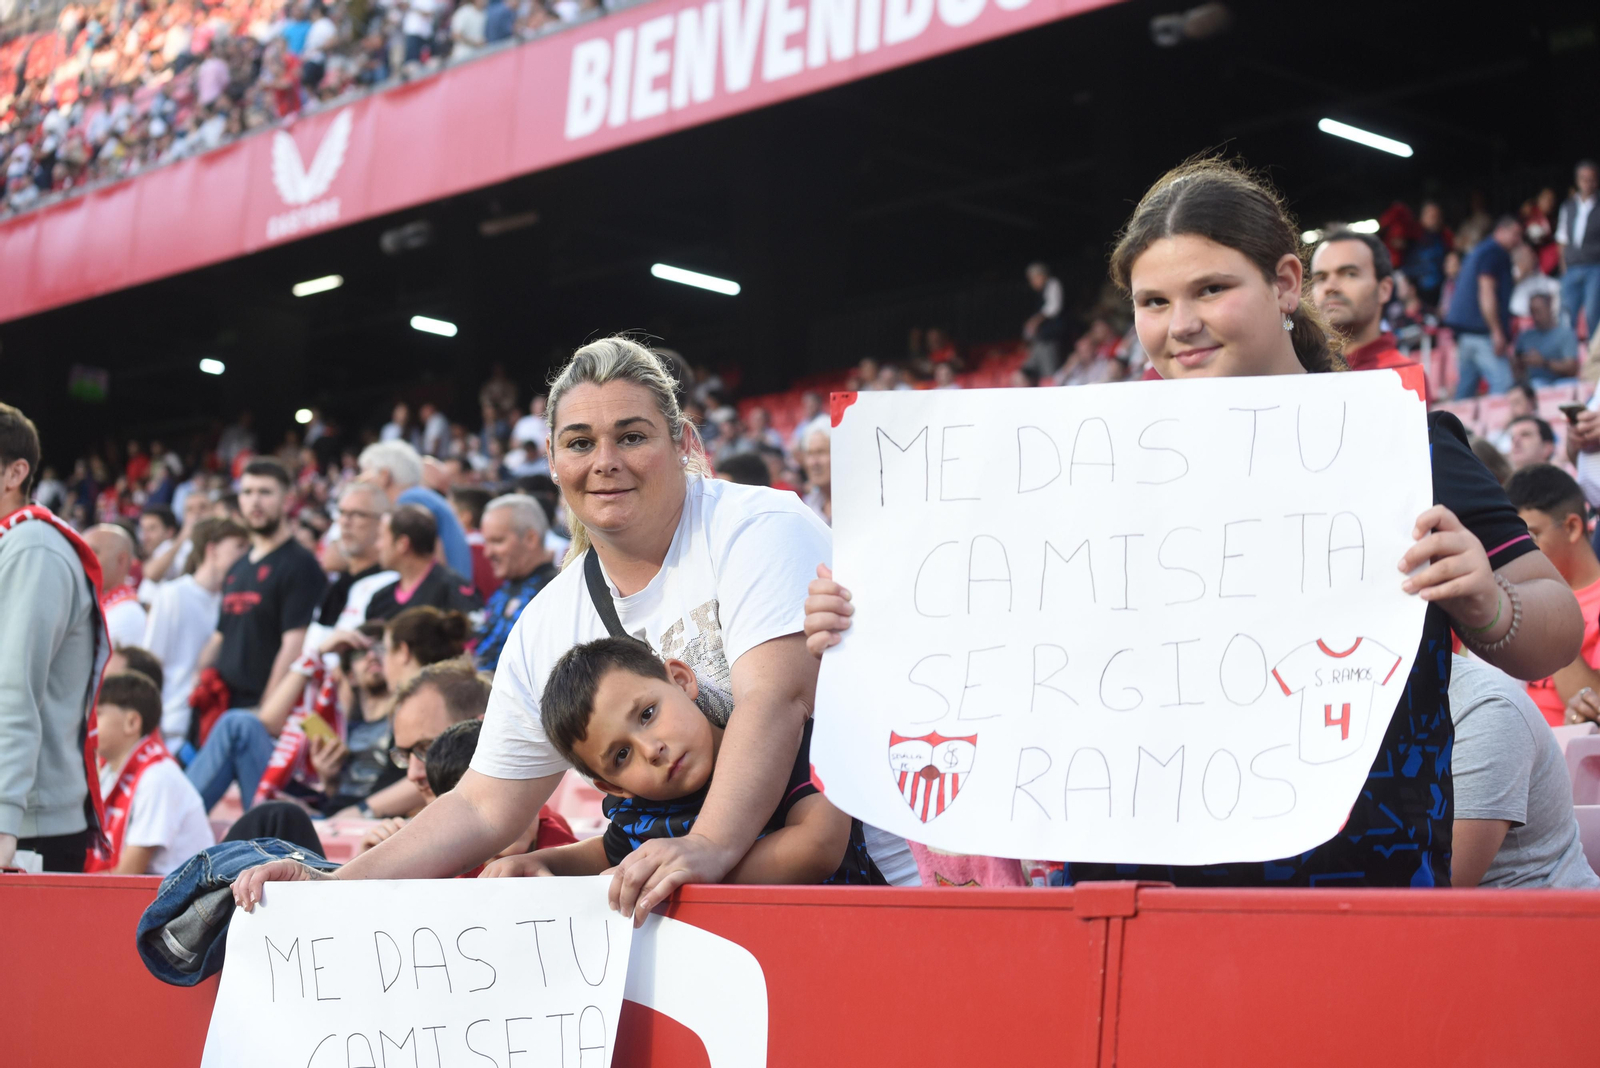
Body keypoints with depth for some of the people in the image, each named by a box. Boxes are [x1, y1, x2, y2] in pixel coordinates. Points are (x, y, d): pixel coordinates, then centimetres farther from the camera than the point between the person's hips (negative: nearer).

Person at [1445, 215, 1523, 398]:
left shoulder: (1480, 250, 22)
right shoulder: (1495, 253, -8)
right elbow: (1486, 292, -17)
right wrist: (1497, 332, -20)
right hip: (1481, 332, -11)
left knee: (1467, 385, 12)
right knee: (1503, 383, -18)